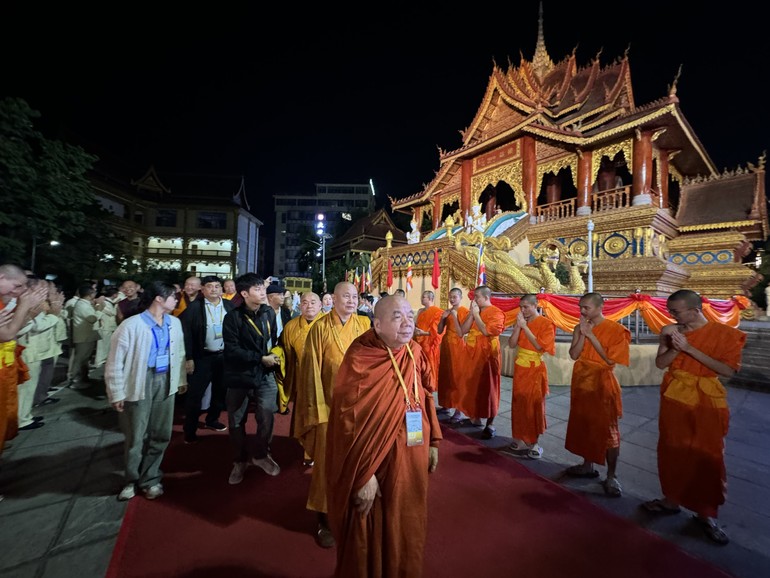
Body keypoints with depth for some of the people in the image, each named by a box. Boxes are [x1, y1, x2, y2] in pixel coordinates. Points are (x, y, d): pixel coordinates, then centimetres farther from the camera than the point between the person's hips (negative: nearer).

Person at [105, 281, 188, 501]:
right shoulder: (131, 325, -15)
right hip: (140, 381, -5)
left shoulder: (174, 323, 3)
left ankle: (150, 478, 33)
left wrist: (181, 379, 14)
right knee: (136, 436, 11)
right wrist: (117, 393, -9)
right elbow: (115, 361, -11)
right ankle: (132, 479, 36)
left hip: (165, 380, 5)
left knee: (161, 434, 14)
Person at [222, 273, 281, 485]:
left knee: (267, 418, 3)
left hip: (265, 374, 2)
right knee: (236, 421, 11)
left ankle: (261, 455, 30)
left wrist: (274, 355, -5)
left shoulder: (269, 312, 0)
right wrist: (261, 358, -16)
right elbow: (232, 349, -17)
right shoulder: (233, 317, -12)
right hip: (240, 376, -2)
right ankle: (240, 461, 33)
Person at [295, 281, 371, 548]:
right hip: (330, 404, -3)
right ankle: (325, 519, 27)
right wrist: (317, 408, -9)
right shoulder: (320, 328, -9)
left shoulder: (365, 324, 0)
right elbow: (313, 370, -8)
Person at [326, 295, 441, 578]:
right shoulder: (359, 360, -21)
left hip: (412, 458, 6)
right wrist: (363, 475, -18)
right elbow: (349, 422, -19)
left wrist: (433, 442, 9)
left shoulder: (416, 353, -3)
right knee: (371, 534, 16)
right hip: (375, 461, -5)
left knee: (407, 529, 24)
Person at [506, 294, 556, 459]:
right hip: (520, 367, 5)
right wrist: (518, 326, -12)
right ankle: (520, 439, 22)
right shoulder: (520, 322, 5)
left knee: (534, 405, 3)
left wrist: (525, 327, -20)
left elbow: (539, 346, -20)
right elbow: (512, 344, -1)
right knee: (519, 403, 9)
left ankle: (535, 443, 15)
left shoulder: (546, 324, -10)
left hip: (535, 369, -5)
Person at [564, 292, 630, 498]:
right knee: (583, 425, 15)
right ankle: (587, 465, 31)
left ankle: (611, 476, 15)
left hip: (602, 383, -6)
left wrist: (591, 335, -18)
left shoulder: (615, 329, -11)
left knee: (607, 429, 1)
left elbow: (610, 359, -17)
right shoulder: (580, 328, 4)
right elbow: (574, 355, -4)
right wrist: (583, 334, -14)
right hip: (581, 381, 6)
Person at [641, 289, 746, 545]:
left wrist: (689, 348, -21)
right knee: (672, 451, 12)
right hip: (674, 398, 3)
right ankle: (672, 499, 29)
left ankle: (707, 514, 22)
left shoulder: (725, 334, -10)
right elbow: (660, 363, -1)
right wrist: (675, 346, -18)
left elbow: (728, 370, -15)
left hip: (706, 401, -3)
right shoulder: (672, 331, 0)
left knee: (707, 456, 5)